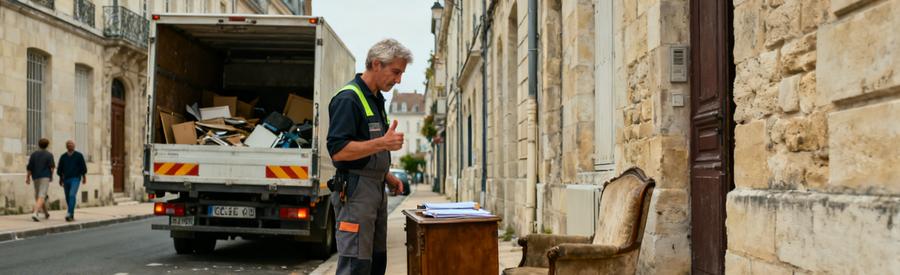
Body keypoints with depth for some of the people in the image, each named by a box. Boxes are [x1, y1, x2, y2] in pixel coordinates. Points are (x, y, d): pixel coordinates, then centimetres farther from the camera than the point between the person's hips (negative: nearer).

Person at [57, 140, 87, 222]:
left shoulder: (79, 155, 0)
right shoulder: (63, 157, 8)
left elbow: (83, 167, 1)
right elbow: (60, 169, 14)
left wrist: (84, 177, 0)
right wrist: (61, 179, 14)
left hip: (75, 179, -4)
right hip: (66, 179, 4)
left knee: (72, 195, -19)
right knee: (68, 197, 8)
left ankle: (69, 214, -23)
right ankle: (72, 214, 21)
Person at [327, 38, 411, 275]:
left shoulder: (376, 99, 16)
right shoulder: (348, 99, -14)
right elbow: (338, 151, -23)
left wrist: (387, 176, 14)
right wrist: (383, 143, -27)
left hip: (376, 189, 10)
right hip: (354, 191, -10)